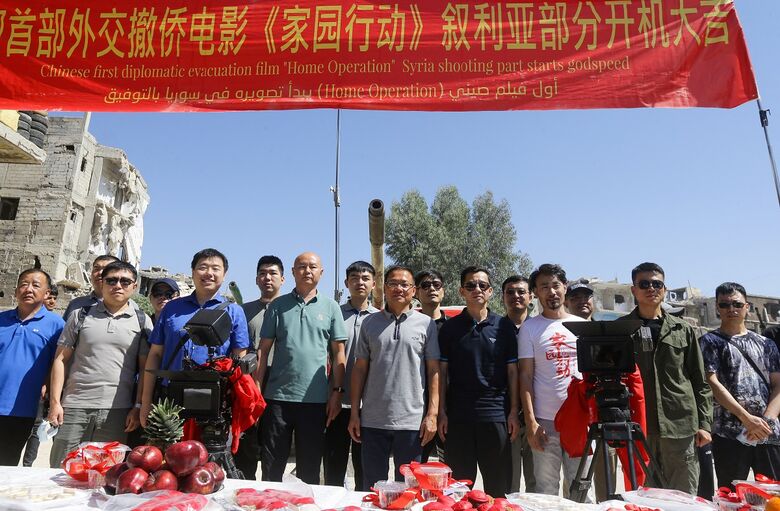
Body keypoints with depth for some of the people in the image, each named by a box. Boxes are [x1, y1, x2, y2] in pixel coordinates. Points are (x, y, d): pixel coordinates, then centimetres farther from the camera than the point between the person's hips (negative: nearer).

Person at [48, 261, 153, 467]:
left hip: (117, 411, 0)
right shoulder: (81, 316, 8)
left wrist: (138, 406, -3)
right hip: (75, 406, 1)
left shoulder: (142, 321, 5)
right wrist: (55, 401, 0)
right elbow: (61, 359, 7)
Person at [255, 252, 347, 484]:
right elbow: (263, 350, 6)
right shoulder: (278, 306, 5)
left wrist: (337, 391, -2)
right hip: (278, 396, 0)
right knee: (271, 465, 10)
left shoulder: (330, 307, 5)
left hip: (316, 399, 0)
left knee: (309, 468, 13)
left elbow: (338, 353, 5)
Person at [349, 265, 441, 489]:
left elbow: (433, 370, 1)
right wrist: (354, 412, 4)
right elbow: (360, 368, 7)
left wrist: (432, 414, -5)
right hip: (372, 420, 2)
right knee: (371, 486, 13)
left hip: (412, 420, -1)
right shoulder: (370, 323, 6)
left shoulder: (426, 324, 2)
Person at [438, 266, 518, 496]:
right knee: (458, 486, 10)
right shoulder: (450, 328, 3)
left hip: (496, 415, 0)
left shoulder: (503, 327, 3)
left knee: (499, 486, 10)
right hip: (457, 416, 0)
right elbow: (442, 371, 4)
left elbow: (512, 371, 5)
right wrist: (442, 412, -1)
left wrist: (513, 412, 1)